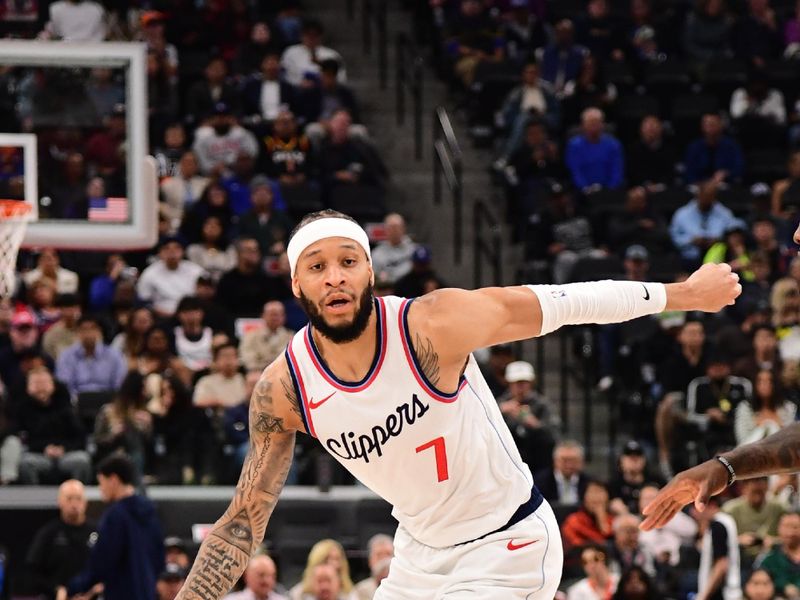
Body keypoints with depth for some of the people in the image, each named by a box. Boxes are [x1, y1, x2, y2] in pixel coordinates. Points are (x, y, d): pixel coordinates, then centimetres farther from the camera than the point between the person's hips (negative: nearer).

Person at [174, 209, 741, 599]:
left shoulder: (433, 324, -24)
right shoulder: (284, 389, -11)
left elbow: (561, 305, -13)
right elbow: (244, 522, -4)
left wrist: (683, 293, -6)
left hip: (507, 547, -6)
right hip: (421, 552, 6)